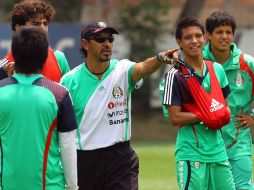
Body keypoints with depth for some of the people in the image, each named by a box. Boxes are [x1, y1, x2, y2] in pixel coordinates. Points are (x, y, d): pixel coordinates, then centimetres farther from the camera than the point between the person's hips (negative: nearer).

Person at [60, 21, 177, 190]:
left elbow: (142, 68, -25)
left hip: (121, 158, -1)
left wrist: (160, 58, -48)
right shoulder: (69, 81, -2)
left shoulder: (122, 71, -2)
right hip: (83, 160, 1)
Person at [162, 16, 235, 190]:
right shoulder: (175, 76, -7)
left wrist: (224, 113, -3)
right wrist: (205, 116, -17)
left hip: (218, 151, 6)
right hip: (191, 154, -6)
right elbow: (175, 118, -11)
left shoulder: (217, 69, 10)